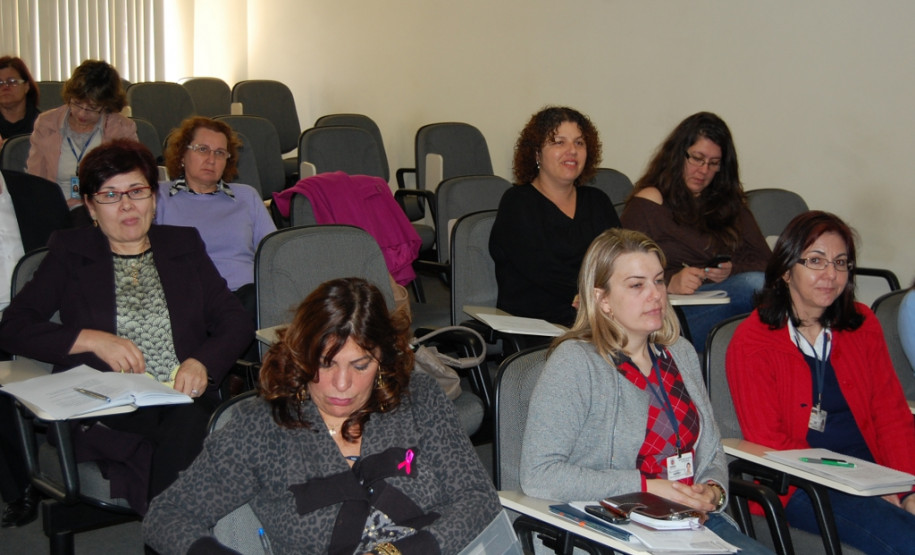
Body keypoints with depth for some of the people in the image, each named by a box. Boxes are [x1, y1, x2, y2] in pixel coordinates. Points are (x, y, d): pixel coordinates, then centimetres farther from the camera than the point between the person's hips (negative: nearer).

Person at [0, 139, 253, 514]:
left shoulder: (183, 245, 20)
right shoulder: (69, 252, 15)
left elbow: (236, 321, 13)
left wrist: (202, 362, -9)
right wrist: (90, 339, -9)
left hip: (185, 399, 2)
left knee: (188, 423, -36)